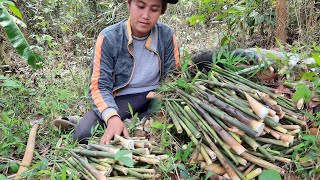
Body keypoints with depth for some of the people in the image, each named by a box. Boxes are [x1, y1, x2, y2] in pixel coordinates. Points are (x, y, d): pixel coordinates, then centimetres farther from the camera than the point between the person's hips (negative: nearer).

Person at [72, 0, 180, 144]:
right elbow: (100, 86, -14)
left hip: (156, 97, 3)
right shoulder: (109, 38, -12)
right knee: (82, 135, -29)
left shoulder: (167, 35, -4)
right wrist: (112, 117, -35)